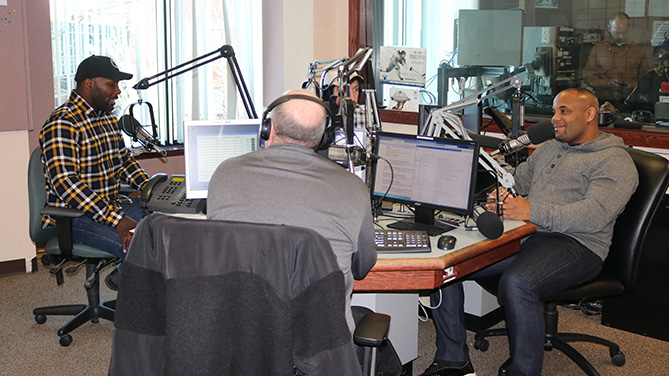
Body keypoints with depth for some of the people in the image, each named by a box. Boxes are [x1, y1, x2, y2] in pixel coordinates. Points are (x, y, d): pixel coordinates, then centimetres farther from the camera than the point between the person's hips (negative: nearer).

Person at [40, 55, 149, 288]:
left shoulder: (108, 119, 13)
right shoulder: (62, 123, -17)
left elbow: (124, 160, 23)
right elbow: (65, 183, -26)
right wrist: (117, 220, -32)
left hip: (113, 205, 9)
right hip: (73, 216, -9)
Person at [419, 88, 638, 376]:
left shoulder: (615, 161, -2)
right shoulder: (549, 148, 25)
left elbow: (594, 216, -17)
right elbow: (518, 179, 30)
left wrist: (531, 211, -24)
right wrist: (501, 195, 5)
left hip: (576, 244, -7)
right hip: (521, 235, 8)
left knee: (516, 282, -39)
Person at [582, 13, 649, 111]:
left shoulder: (638, 49, 15)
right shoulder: (598, 48, 13)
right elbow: (587, 76, 8)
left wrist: (632, 85, -6)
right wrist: (607, 83, -8)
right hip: (603, 103, 0)